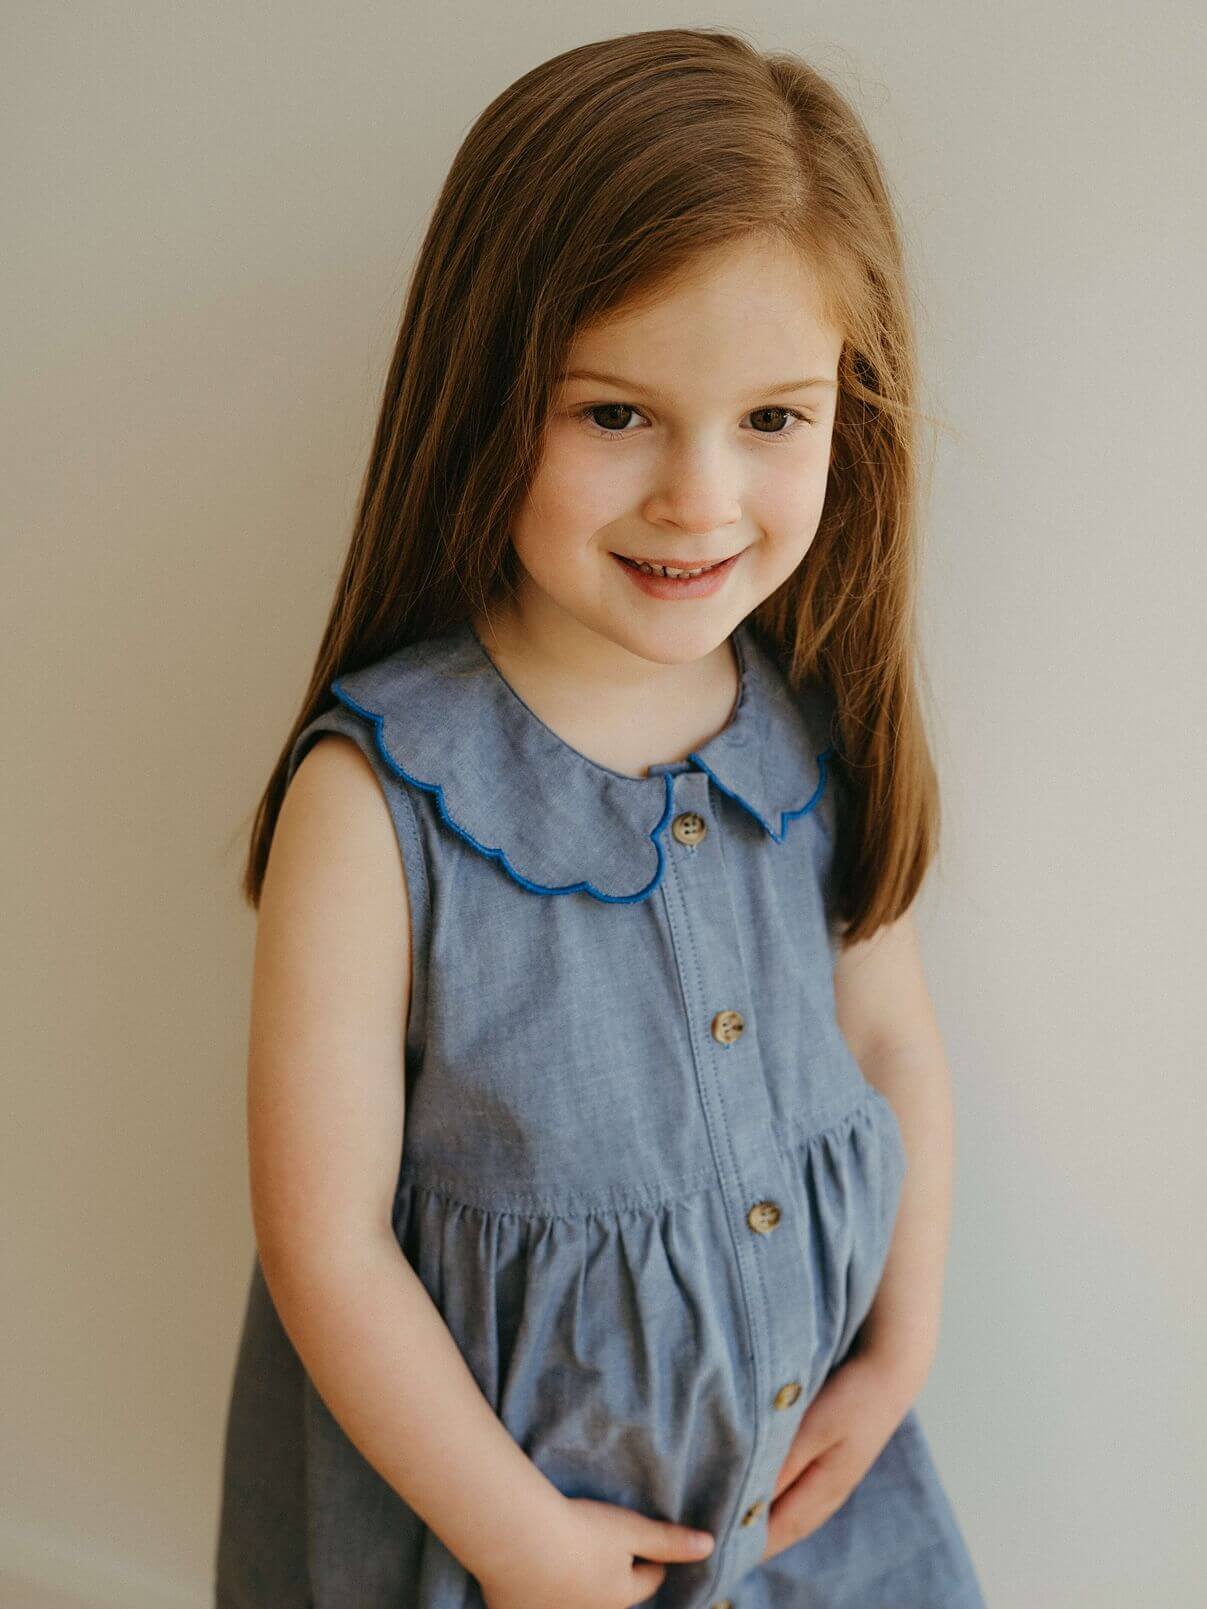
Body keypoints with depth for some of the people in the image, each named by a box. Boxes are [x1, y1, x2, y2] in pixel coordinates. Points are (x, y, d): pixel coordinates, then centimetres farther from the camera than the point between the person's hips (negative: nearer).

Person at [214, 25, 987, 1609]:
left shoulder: (822, 735, -10)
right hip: (477, 1467, -3)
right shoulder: (376, 797, -25)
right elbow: (325, 1240, -19)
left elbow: (893, 1046, 3)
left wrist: (900, 1360, 1)